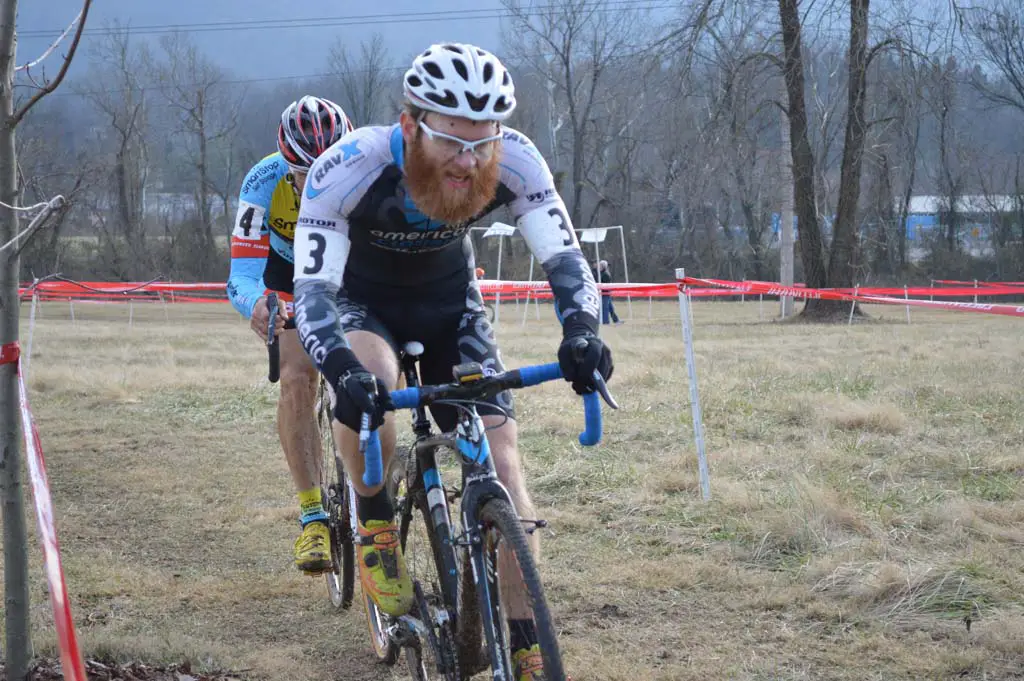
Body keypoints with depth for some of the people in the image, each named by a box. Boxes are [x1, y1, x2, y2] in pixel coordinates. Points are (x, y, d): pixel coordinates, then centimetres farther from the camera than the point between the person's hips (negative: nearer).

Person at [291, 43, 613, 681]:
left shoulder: (514, 161, -28)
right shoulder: (348, 168, -36)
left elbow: (564, 256, -26)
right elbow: (312, 290, -38)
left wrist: (582, 331, -48)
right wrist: (343, 369, -57)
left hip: (449, 299, 3)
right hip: (361, 298, -2)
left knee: (502, 460, -11)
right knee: (367, 383, -37)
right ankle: (377, 527, -10)